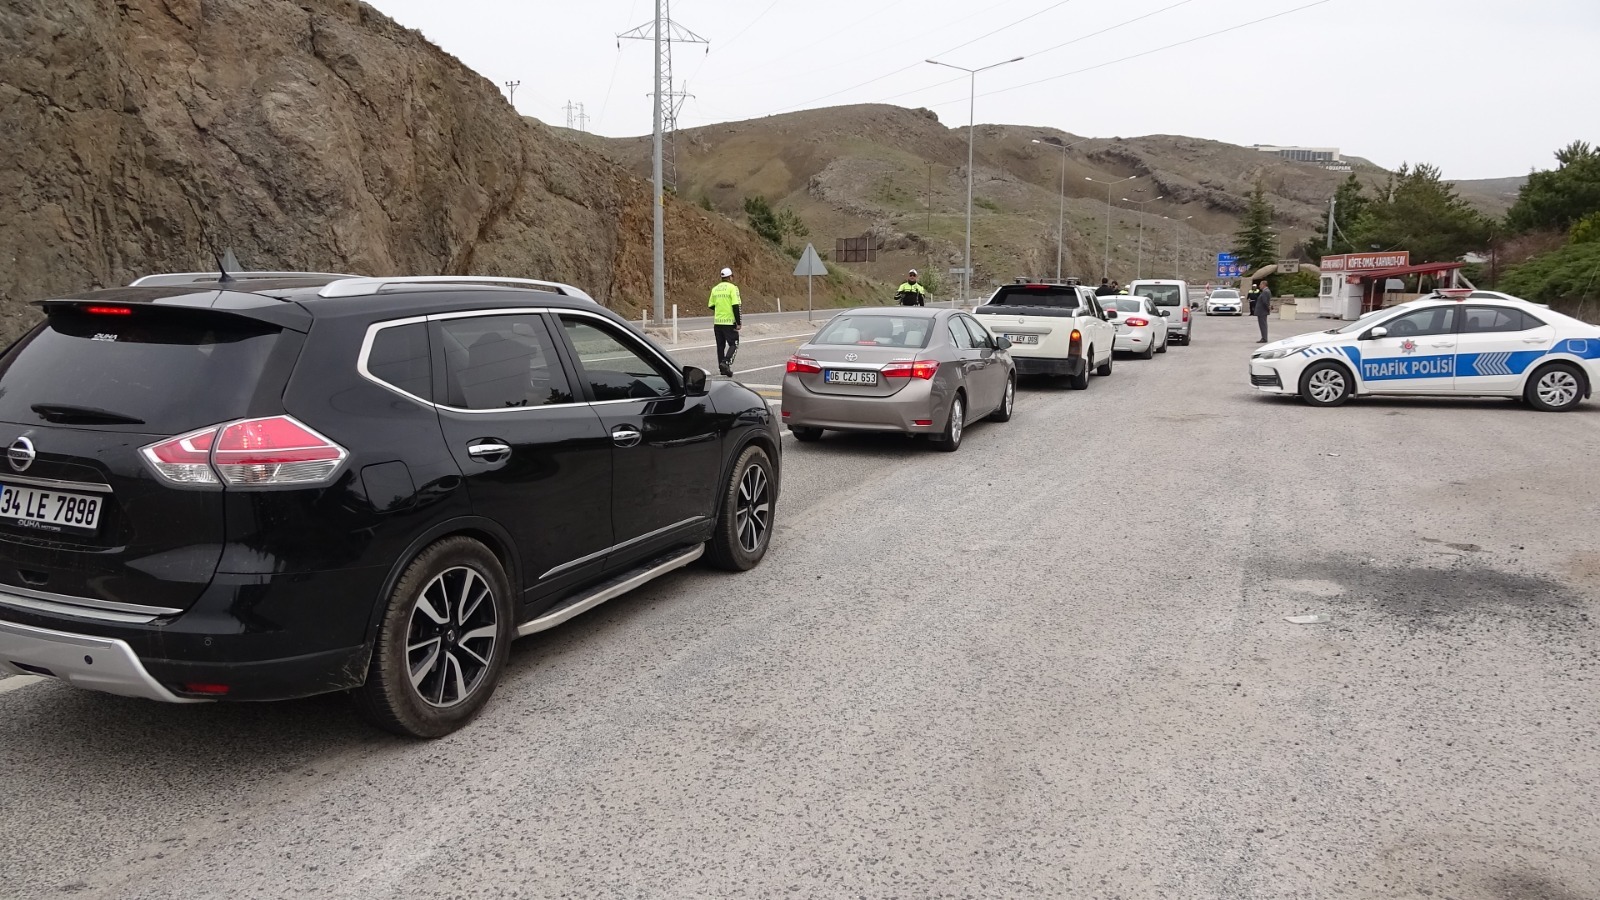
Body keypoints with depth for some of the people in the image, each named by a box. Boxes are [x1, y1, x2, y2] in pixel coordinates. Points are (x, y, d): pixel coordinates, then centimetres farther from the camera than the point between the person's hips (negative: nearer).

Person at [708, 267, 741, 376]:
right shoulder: (732, 288, -8)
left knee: (720, 345, 12)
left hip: (717, 322, 6)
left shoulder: (715, 289, 10)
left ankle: (723, 368, 14)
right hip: (729, 322, -6)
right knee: (733, 344, 2)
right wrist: (738, 323, -12)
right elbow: (736, 306, -15)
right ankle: (725, 362, -19)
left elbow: (710, 306, 13)